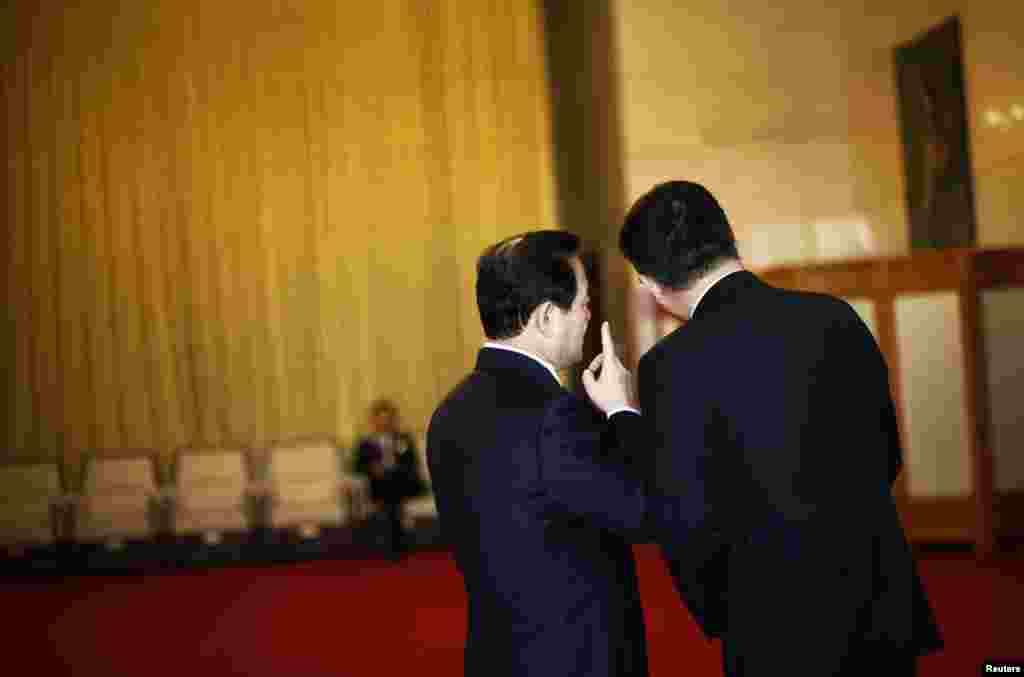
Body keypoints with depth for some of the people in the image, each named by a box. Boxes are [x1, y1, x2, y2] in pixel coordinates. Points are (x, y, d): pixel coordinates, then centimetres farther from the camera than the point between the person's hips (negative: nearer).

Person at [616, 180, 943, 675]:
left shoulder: (672, 365, -15)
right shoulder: (836, 316, 0)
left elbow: (684, 522, -12)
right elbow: (886, 457, 10)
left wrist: (717, 617, 5)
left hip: (781, 634, -5)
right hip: (885, 613, 5)